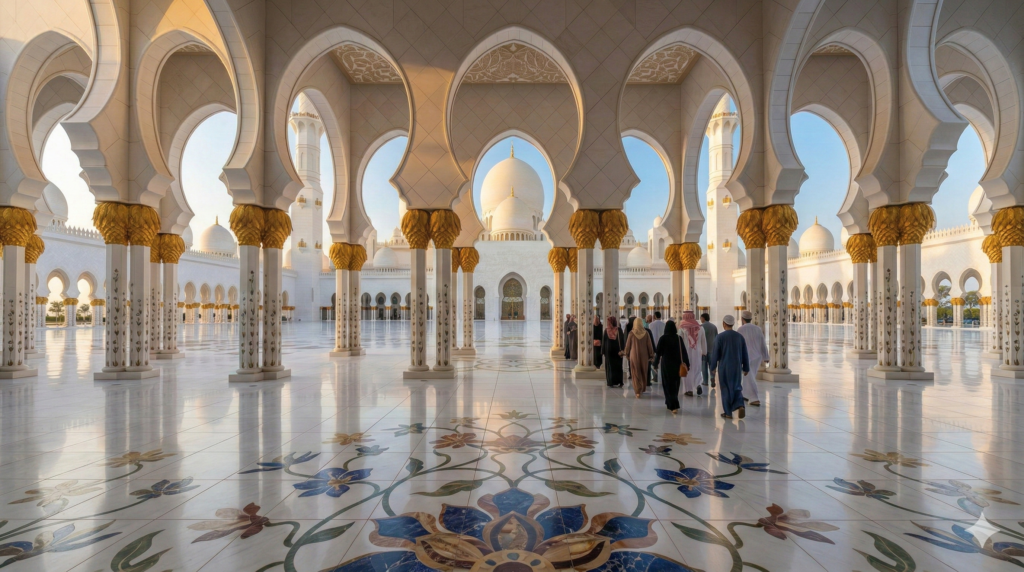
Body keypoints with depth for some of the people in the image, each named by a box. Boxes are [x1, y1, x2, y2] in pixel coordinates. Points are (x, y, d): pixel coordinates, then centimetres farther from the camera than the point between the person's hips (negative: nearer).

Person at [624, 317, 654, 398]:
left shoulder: (631, 333, -8)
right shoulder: (646, 333, -6)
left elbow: (628, 345, 0)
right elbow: (649, 345, -2)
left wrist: (627, 354, 14)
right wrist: (651, 355, 8)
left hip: (634, 355, -2)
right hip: (644, 356, 2)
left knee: (636, 374, 2)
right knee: (644, 373, 18)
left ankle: (638, 391, -6)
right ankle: (643, 389, 32)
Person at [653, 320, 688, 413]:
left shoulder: (663, 338, -10)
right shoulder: (679, 338, -3)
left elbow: (658, 351, -6)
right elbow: (683, 351, -4)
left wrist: (656, 363, 4)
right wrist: (686, 364, -1)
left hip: (666, 364, -3)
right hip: (676, 364, 3)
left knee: (668, 384, 1)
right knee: (675, 384, 17)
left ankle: (674, 406, -8)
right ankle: (670, 403, 29)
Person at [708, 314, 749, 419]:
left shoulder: (720, 337, -12)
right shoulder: (739, 336, 1)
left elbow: (715, 354, -9)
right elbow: (745, 354, 6)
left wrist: (712, 366, 4)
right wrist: (746, 367, 15)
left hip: (724, 367, -3)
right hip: (737, 367, 3)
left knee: (726, 389, 7)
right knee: (736, 388, 15)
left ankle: (728, 413, 12)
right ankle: (741, 406, -9)